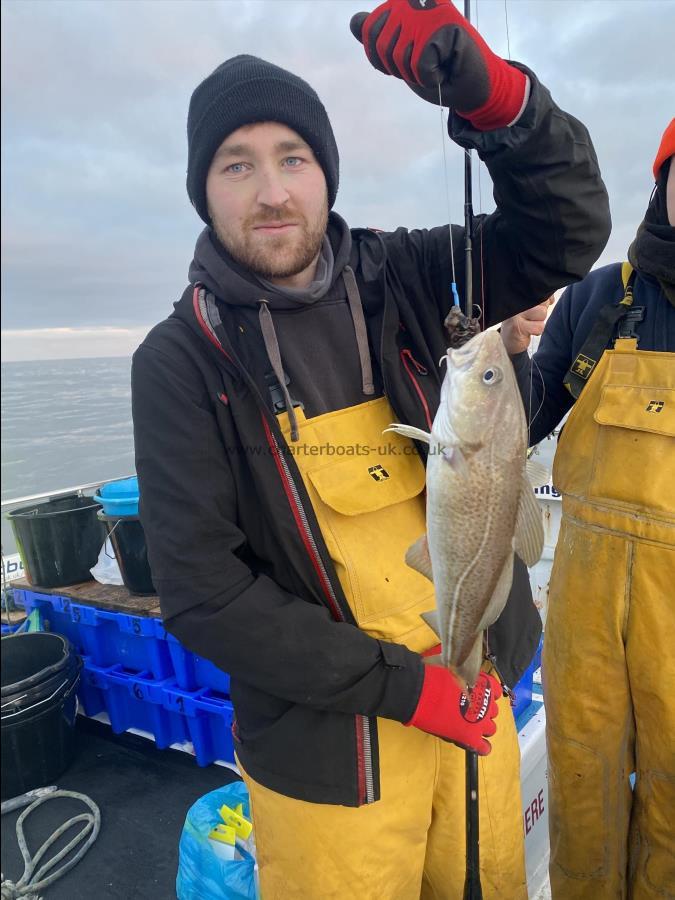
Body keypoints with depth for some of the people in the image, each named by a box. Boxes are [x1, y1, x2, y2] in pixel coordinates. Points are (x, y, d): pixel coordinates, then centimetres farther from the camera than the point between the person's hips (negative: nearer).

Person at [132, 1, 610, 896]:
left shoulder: (402, 283, -3)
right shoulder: (181, 361, -11)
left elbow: (568, 226, -10)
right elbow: (202, 589, -15)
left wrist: (490, 93, -29)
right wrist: (403, 686, -17)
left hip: (476, 701, 4)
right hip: (325, 750, -3)